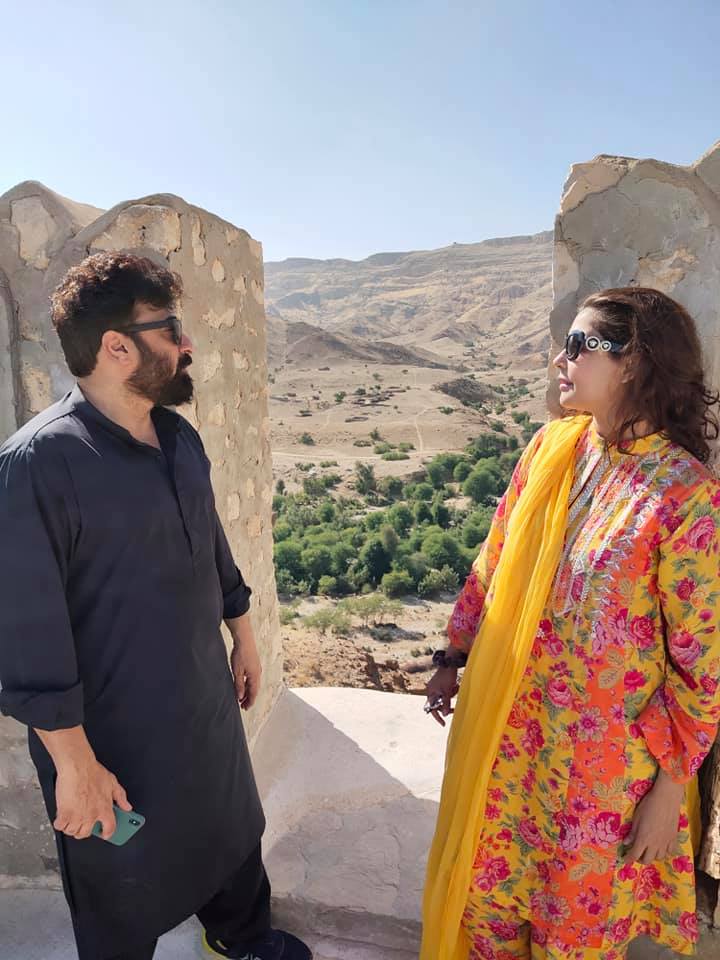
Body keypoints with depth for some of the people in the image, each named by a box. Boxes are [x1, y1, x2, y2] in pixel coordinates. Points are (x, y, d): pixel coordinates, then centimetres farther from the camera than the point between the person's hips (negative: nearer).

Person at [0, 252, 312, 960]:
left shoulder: (180, 438, 0)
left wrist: (242, 636, 16)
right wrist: (74, 763, -18)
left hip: (207, 704, 7)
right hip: (113, 735, -7)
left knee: (233, 831, 29)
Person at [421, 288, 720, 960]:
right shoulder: (551, 447, -4)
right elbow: (493, 564, 4)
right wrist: (453, 657, 10)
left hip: (604, 757, -4)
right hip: (508, 728, 5)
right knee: (490, 886, 24)